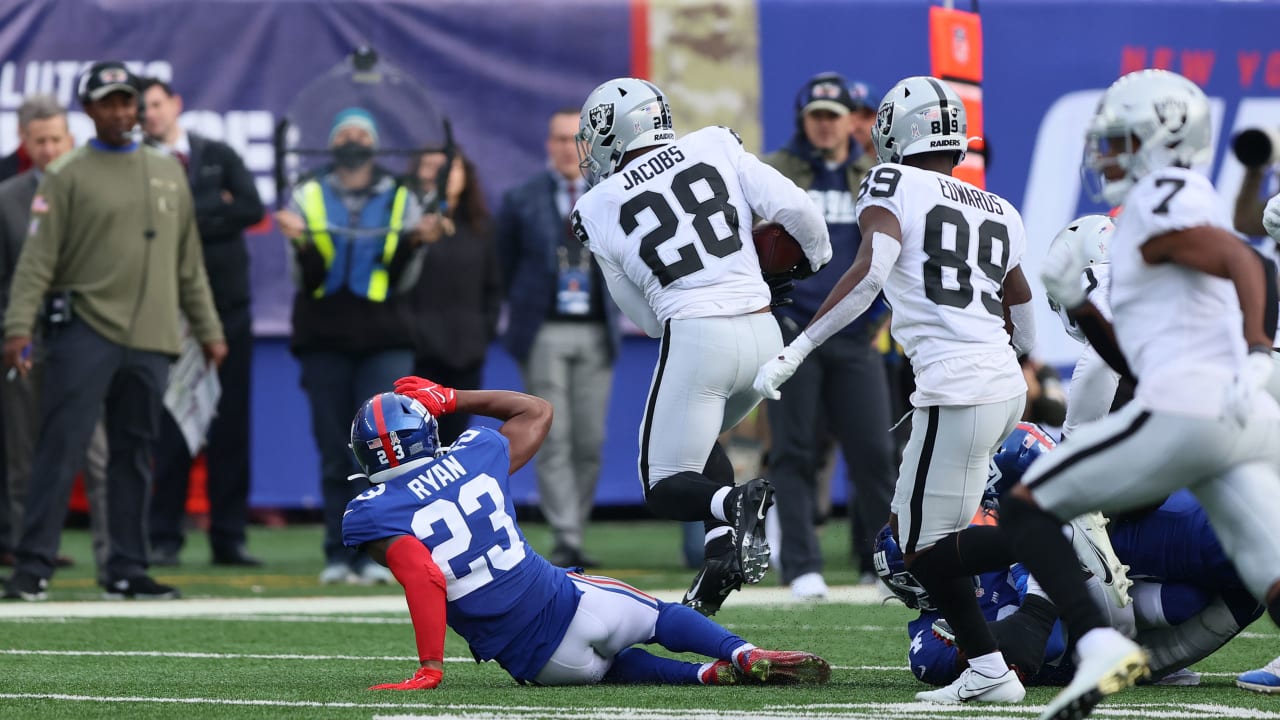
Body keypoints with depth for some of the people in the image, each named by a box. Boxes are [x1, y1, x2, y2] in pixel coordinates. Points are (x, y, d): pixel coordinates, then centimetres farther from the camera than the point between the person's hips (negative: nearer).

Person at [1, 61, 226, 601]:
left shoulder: (168, 172, 16)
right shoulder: (68, 176, 1)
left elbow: (189, 263, 20)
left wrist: (208, 329, 16)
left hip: (150, 339, 5)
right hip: (84, 330, -5)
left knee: (134, 456, 7)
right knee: (61, 449, -10)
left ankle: (126, 571, 12)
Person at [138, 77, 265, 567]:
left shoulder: (219, 157, 11)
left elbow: (251, 209, -3)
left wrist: (192, 221, -9)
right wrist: (217, 208, -11)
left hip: (228, 306, 3)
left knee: (231, 427, 2)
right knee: (170, 429, -4)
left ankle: (229, 539, 6)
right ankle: (165, 538, 1)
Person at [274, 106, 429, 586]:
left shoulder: (401, 200, 10)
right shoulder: (308, 197, 9)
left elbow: (403, 282, 5)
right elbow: (307, 279, 2)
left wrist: (412, 244, -11)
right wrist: (299, 242, -15)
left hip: (385, 342, 0)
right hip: (323, 340, 1)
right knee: (333, 454, 0)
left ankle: (372, 554, -8)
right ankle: (339, 556, 3)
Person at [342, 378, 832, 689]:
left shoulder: (371, 517, -8)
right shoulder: (473, 457, 4)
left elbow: (424, 578, -27)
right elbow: (536, 411, 24)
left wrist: (429, 668, -24)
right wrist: (450, 400, 28)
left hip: (537, 661, -1)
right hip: (570, 604, 1)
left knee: (614, 666, 28)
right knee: (660, 617, 27)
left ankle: (709, 675, 1)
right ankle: (745, 655, -3)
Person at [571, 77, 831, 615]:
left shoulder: (599, 209, 7)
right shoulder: (715, 147, 8)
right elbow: (795, 209, 0)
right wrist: (818, 256, 20)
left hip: (695, 337, -4)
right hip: (764, 335, 4)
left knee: (666, 489, 9)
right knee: (697, 441, 29)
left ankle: (737, 503, -24)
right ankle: (724, 546, 4)